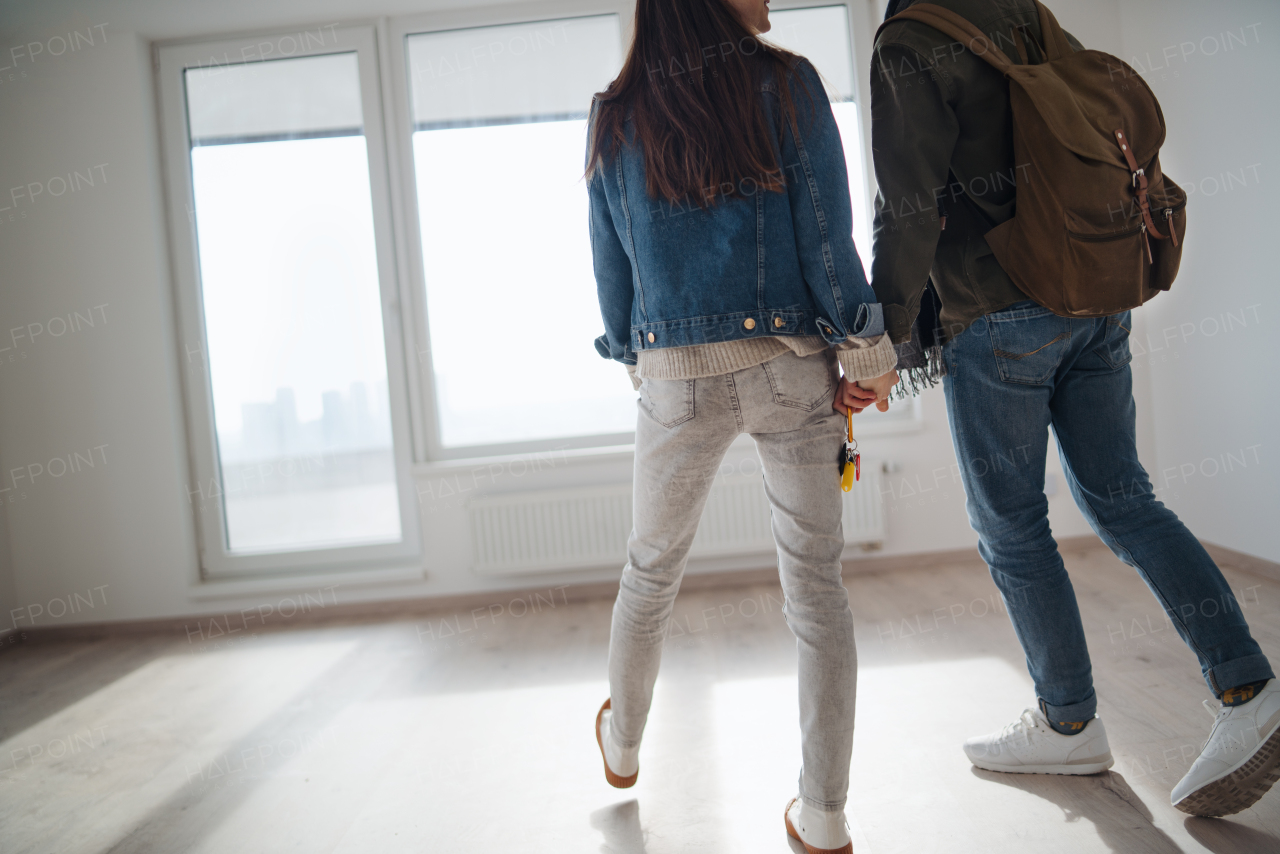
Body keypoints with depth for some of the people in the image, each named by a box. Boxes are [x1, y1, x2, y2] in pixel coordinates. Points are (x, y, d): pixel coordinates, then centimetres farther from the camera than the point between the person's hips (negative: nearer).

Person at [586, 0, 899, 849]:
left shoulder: (616, 117, 7)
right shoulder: (786, 82, -1)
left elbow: (611, 266, 8)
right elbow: (827, 238, -6)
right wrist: (871, 353, 2)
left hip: (676, 376, 2)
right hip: (791, 368, -1)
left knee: (651, 571, 19)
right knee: (816, 585, 7)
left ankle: (622, 747, 41)